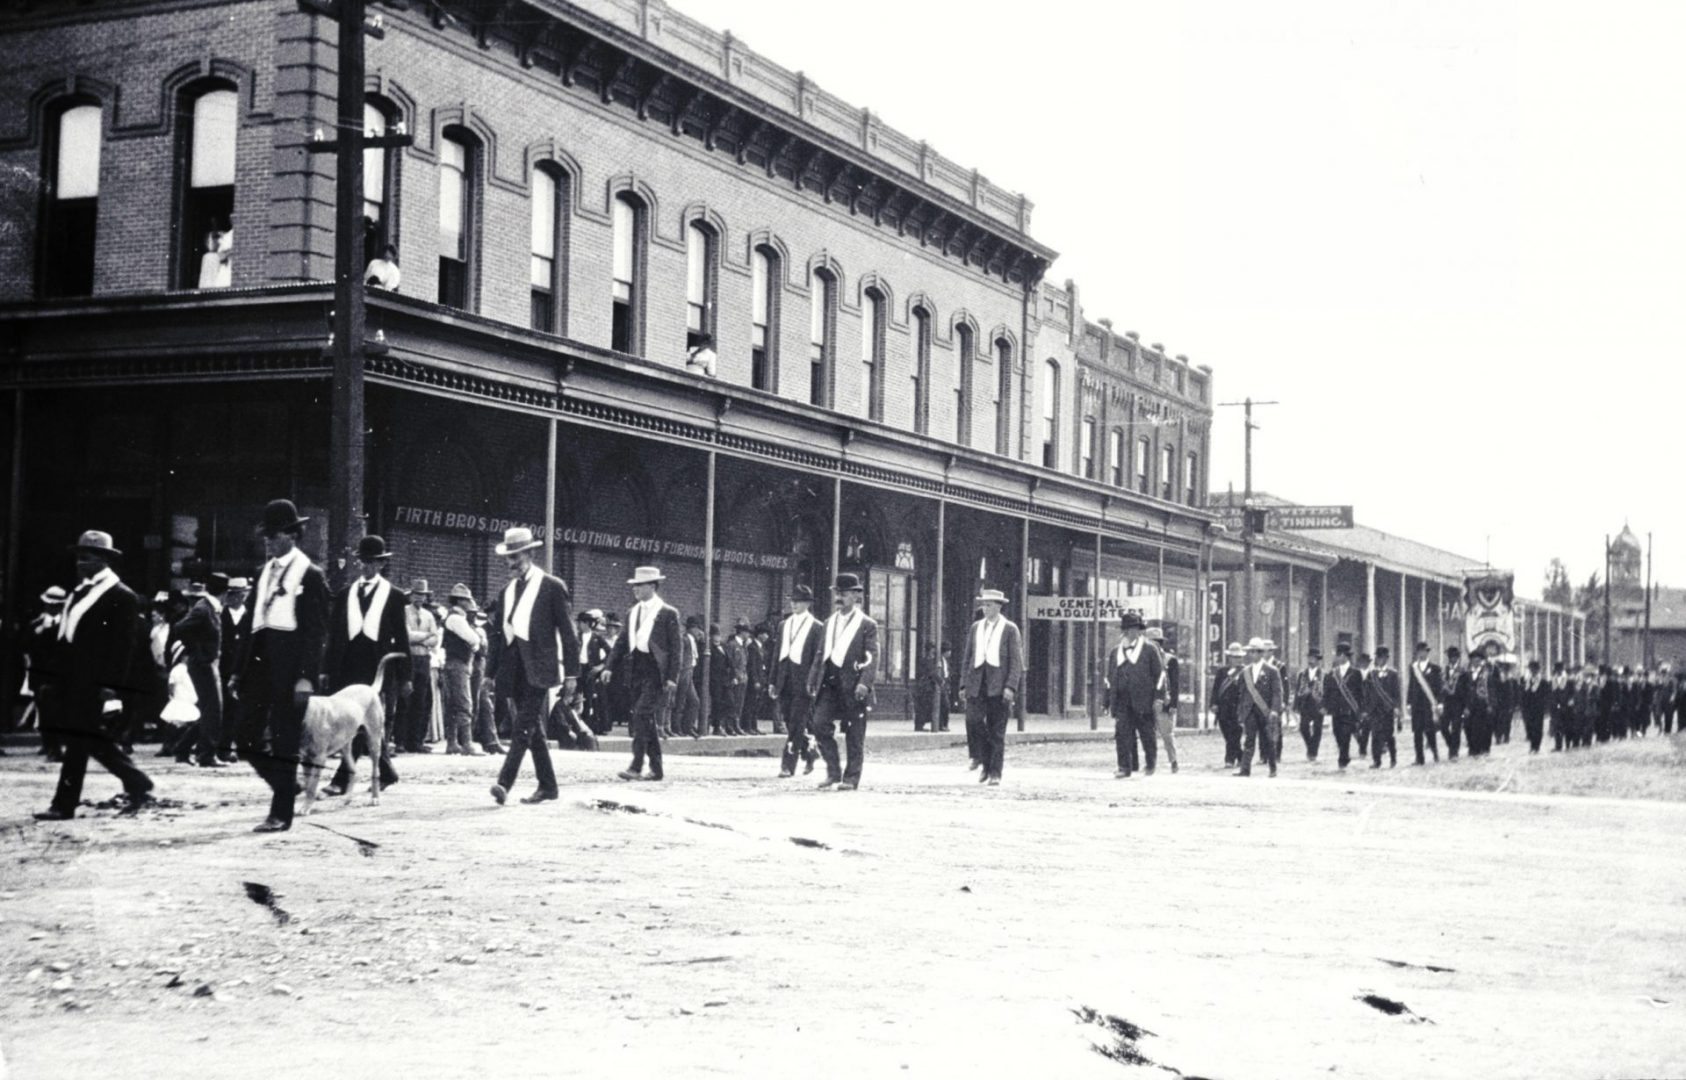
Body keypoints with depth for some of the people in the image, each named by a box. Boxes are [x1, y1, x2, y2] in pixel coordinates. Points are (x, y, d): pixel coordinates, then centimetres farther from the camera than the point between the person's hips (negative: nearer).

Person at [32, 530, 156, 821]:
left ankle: (64, 805, 0)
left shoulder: (122, 597, -9)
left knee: (78, 740, -7)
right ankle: (138, 786, 17)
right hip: (73, 680, 9)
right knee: (94, 740, 9)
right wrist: (53, 675, 14)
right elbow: (66, 636, 18)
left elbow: (123, 644, -14)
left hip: (93, 682, -9)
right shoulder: (79, 592, 17)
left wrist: (111, 686, -19)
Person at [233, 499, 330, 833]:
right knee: (248, 738, 5)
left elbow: (316, 630, -10)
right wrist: (241, 671, 14)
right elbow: (254, 621, 17)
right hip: (260, 659, 7)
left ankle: (281, 814, 6)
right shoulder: (265, 572, 16)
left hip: (289, 663, -7)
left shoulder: (309, 575, -5)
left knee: (284, 740, -1)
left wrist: (306, 676, -17)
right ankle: (287, 787, 24)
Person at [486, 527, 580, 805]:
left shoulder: (552, 587, -1)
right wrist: (490, 672, 12)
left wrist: (571, 672, -7)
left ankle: (505, 782, -24)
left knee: (524, 725, -16)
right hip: (513, 669, 6)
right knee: (532, 728, 9)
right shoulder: (507, 591, 17)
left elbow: (568, 633, -3)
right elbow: (497, 634, 18)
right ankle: (547, 786, 15)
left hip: (537, 667, -6)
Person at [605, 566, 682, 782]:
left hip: (655, 671, -7)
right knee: (647, 720, 9)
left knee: (643, 714, -17)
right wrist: (610, 667, 5)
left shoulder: (668, 613, -4)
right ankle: (656, 768, 15)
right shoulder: (632, 613, 15)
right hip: (636, 670, 7)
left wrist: (672, 677, -13)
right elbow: (623, 643, 17)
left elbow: (676, 647, -6)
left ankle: (636, 766, -19)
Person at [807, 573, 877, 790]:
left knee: (854, 735, 0)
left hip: (853, 685, -5)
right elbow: (820, 655, 20)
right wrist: (812, 680, 12)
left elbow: (872, 657, -8)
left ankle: (851, 778, 9)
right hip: (829, 683, 5)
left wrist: (865, 683, -20)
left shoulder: (867, 625, 0)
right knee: (820, 724, -10)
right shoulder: (829, 623, 17)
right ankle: (833, 771, 2)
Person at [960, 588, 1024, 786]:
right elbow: (967, 657, 16)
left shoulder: (1010, 629, 2)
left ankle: (995, 773, 4)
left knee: (997, 731, -2)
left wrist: (1011, 686, -13)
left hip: (999, 686, -3)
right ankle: (986, 764, 8)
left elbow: (1016, 660, -3)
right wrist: (964, 683, 7)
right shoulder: (976, 627, 15)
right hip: (977, 684, 3)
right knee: (974, 722, -9)